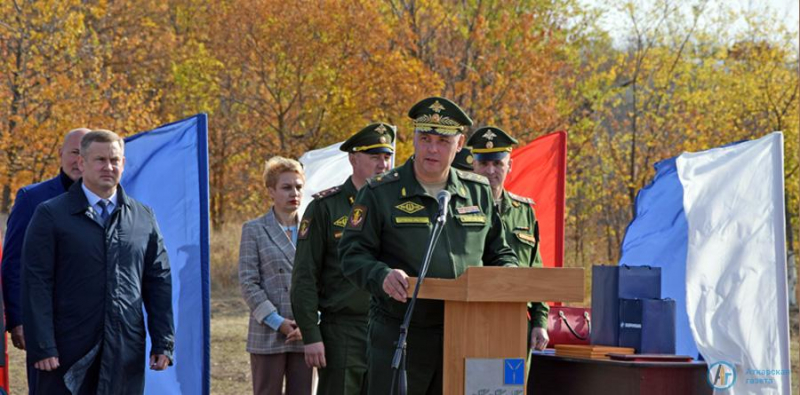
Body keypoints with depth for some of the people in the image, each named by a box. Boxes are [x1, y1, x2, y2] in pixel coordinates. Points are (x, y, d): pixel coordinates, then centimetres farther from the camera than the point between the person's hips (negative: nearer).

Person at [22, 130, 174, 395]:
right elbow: (36, 284, -4)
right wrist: (41, 347, -12)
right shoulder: (50, 215, 1)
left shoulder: (144, 217, 12)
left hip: (127, 354, 3)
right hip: (69, 352, -3)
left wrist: (163, 343, 5)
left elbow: (159, 282, 12)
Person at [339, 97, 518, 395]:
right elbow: (352, 254, -4)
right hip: (399, 336, -4)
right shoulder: (380, 193, 0)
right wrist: (382, 276, -25)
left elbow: (499, 253, 19)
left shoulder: (478, 192, 13)